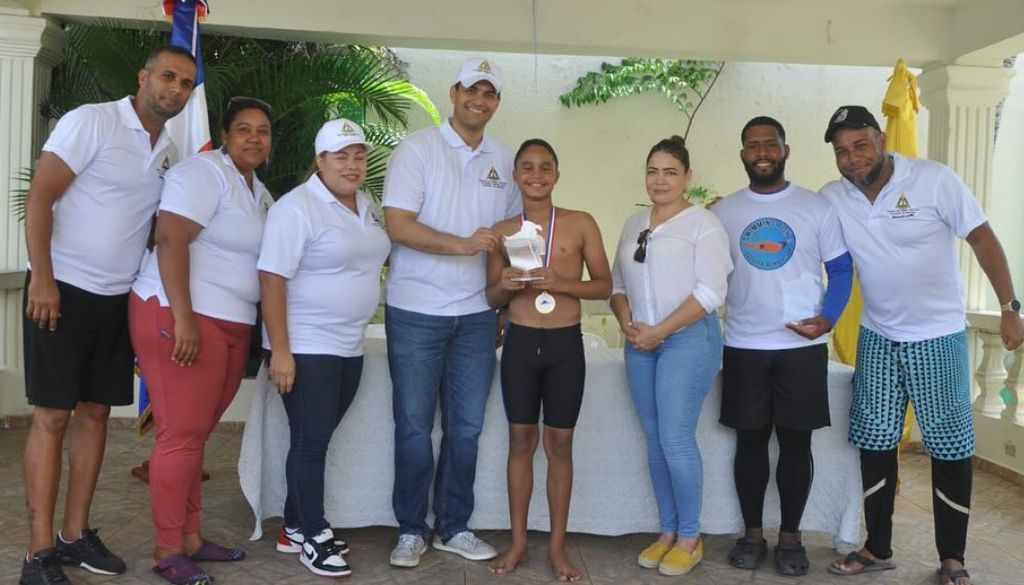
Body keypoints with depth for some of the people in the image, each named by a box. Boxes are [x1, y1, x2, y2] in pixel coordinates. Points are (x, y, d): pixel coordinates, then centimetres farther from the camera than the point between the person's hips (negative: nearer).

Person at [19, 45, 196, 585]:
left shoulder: (170, 152, 10)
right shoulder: (91, 120, -9)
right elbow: (38, 198, -13)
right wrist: (42, 278, -18)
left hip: (118, 297, 6)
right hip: (63, 287, -6)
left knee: (95, 413, 9)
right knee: (52, 416, -3)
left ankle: (75, 534, 20)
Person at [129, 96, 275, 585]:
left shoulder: (259, 192, 18)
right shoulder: (204, 173, -9)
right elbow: (170, 239, -19)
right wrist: (183, 319, -24)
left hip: (231, 324, 8)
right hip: (179, 316, -8)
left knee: (196, 434, 13)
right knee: (181, 435, -5)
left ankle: (190, 537, 22)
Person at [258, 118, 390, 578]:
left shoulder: (367, 207, 10)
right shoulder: (297, 208, -14)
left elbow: (383, 255, 25)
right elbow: (272, 279, -19)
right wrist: (279, 351, -22)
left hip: (349, 347, 8)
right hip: (306, 348, -8)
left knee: (317, 439, 15)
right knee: (310, 442, 1)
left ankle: (294, 528, 28)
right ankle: (313, 537, 15)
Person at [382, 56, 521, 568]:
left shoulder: (503, 159, 10)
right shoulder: (417, 148, -4)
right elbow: (398, 225, -14)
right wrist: (463, 244, -24)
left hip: (476, 315, 4)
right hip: (416, 313, -4)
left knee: (466, 428, 9)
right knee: (414, 426, 4)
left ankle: (453, 527, 24)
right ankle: (410, 530, 20)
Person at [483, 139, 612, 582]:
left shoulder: (581, 224, -1)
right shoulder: (502, 231, 4)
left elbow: (604, 285, 1)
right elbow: (491, 299, 10)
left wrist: (560, 283, -15)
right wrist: (504, 286, -13)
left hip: (565, 344, -1)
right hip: (520, 343, 1)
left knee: (559, 443, 6)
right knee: (521, 440, 8)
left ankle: (557, 546, 18)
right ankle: (518, 541, 21)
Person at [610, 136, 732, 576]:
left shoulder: (703, 223, -4)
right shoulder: (634, 224, 15)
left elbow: (710, 292, -12)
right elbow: (618, 282, 15)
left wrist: (660, 331, -15)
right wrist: (627, 323, -4)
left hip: (688, 338, -6)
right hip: (641, 343, 6)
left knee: (676, 439, -8)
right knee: (654, 440, 8)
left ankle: (690, 539, 9)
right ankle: (667, 532, 20)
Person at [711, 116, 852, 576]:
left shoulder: (818, 208, 1)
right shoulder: (722, 212, 5)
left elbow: (841, 269, 3)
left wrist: (828, 318, -12)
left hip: (802, 346, -1)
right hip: (743, 347, 1)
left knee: (796, 441, 5)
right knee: (750, 440, 7)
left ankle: (790, 536, 19)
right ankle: (752, 533, 21)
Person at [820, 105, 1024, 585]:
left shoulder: (934, 179, -14)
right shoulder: (831, 198, -5)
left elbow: (982, 239, -10)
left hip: (938, 336, -3)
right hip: (877, 337, 3)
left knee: (949, 446, 3)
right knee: (875, 442, 8)